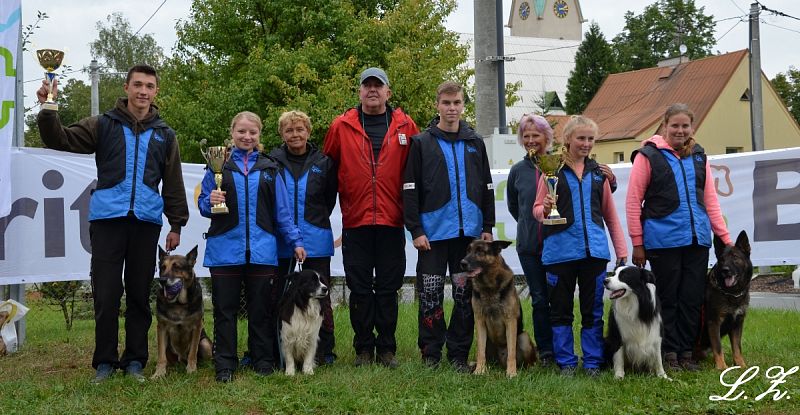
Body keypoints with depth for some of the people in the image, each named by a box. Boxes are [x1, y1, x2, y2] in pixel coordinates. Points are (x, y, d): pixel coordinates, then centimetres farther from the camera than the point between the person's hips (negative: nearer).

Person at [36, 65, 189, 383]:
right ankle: (105, 362, 11)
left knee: (139, 295, 7)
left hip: (146, 222, 2)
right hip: (107, 219, -1)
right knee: (106, 294, 0)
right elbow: (61, 140, -1)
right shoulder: (103, 125, 8)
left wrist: (176, 224, 10)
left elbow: (173, 183, 14)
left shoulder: (164, 135, 13)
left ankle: (135, 361, 16)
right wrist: (48, 109, -17)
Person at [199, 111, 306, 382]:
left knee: (261, 309, 7)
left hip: (261, 249, 1)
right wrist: (210, 202, -16)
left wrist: (295, 240, 6)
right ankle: (225, 364, 9)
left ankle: (264, 360, 17)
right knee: (225, 309, 3)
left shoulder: (269, 169, 11)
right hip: (225, 248, -1)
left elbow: (282, 210, 12)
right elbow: (202, 205, 6)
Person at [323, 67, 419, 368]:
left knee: (388, 288, 6)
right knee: (360, 289, 5)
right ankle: (364, 348, 15)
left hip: (392, 222, 0)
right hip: (355, 222, 0)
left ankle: (386, 348, 15)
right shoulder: (341, 126, 4)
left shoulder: (405, 126, 5)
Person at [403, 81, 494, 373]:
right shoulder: (422, 143, 1)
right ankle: (431, 354, 10)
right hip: (434, 231, -3)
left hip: (469, 230, 3)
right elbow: (410, 189, -2)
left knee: (466, 295, 5)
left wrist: (488, 227, 7)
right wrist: (416, 230, -9)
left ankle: (459, 354, 13)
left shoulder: (475, 143, 11)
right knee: (430, 295, 0)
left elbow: (486, 187, 14)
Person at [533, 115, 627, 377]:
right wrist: (544, 209, -18)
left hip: (594, 250, 3)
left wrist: (621, 250, 12)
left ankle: (592, 363, 14)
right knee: (561, 309, 3)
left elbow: (610, 215, 18)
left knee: (593, 310, 6)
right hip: (560, 249, -3)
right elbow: (537, 209, 5)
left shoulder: (598, 173, 14)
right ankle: (566, 362, 13)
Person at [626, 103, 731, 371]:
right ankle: (669, 354, 12)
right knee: (668, 299, 3)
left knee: (693, 298, 5)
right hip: (663, 241, -4)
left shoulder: (698, 157, 14)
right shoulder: (648, 156, -1)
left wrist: (725, 238, 9)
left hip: (697, 240, 4)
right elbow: (633, 202, -3)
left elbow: (710, 199, 15)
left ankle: (686, 353, 15)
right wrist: (637, 244, -5)